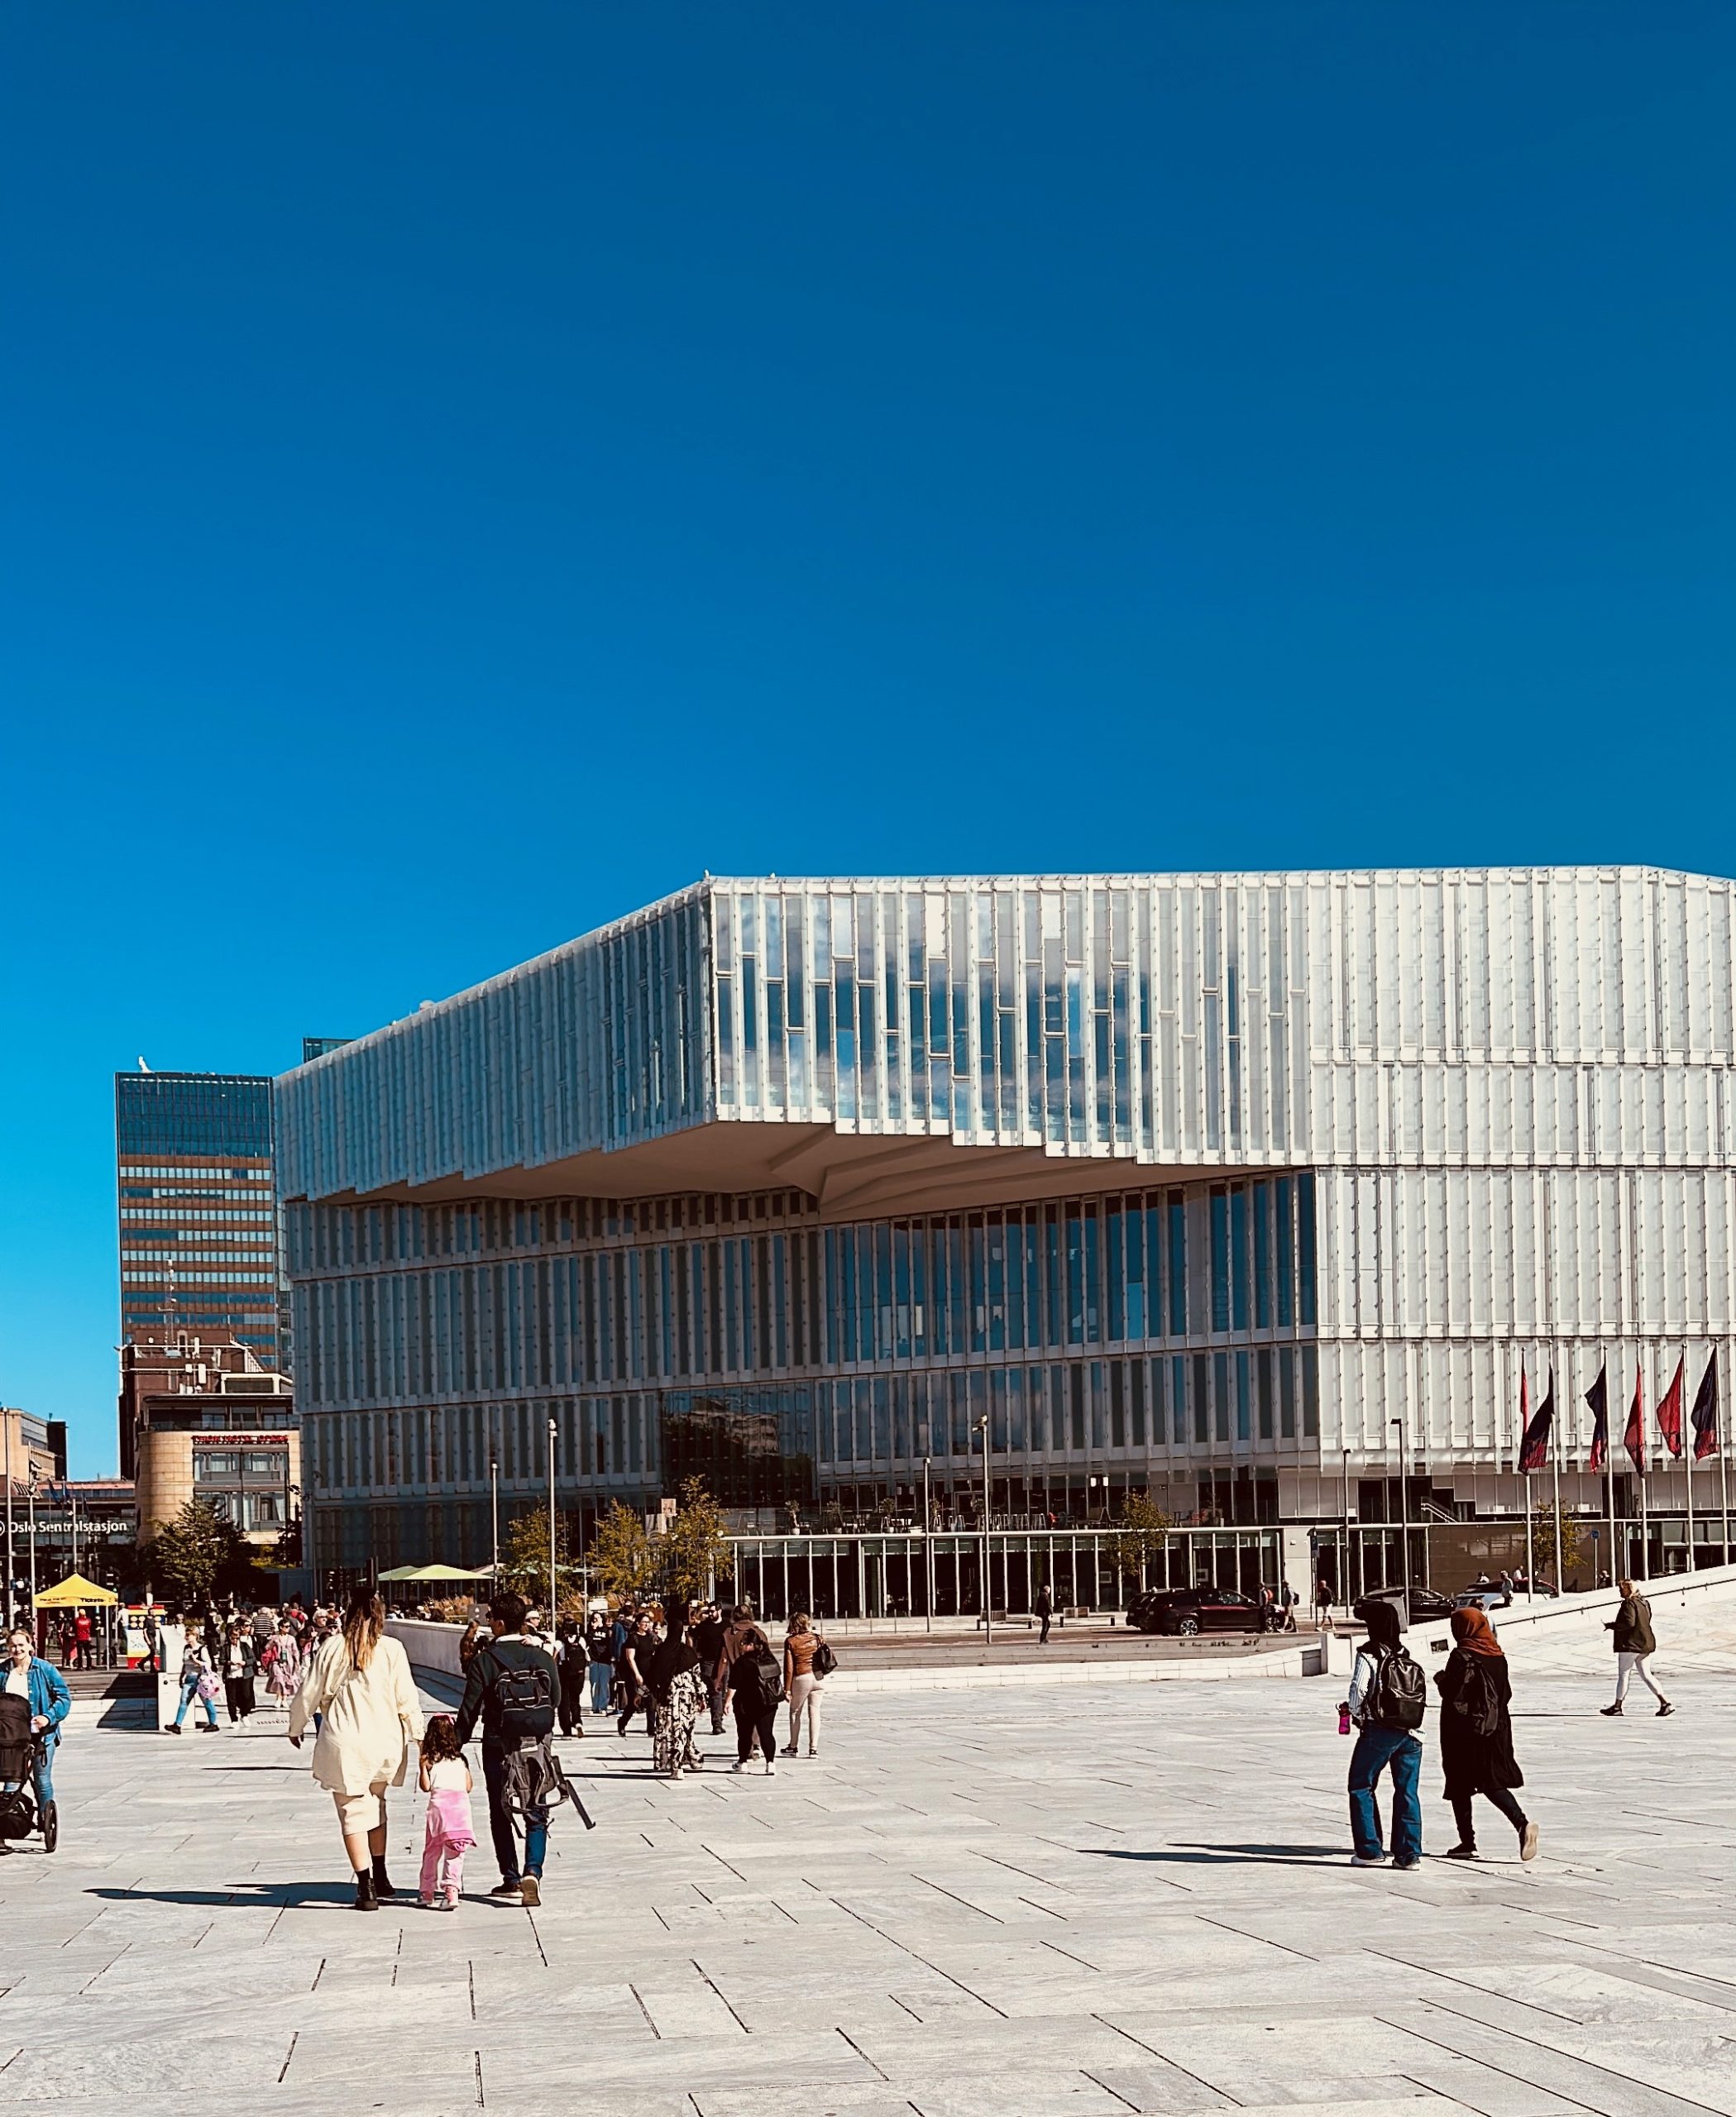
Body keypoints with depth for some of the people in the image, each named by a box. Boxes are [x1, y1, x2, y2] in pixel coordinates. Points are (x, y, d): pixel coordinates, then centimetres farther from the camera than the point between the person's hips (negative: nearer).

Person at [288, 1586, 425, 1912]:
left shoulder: (333, 1647, -6)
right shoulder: (392, 1649, -5)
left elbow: (308, 1693, 1)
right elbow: (407, 1698, -3)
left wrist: (296, 1727, 17)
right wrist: (417, 1735, 10)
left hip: (344, 1744, -2)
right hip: (384, 1742, 2)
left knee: (353, 1811, 3)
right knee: (376, 1804, 22)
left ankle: (366, 1887, -2)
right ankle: (380, 1877, 28)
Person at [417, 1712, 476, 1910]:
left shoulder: (430, 1760, 6)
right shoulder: (461, 1760, 15)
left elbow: (426, 1787, 0)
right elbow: (468, 1787, 16)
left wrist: (423, 1766, 5)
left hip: (439, 1802, -1)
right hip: (462, 1803, 2)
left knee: (432, 1851, 11)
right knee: (455, 1852, -1)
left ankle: (428, 1893, 19)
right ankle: (451, 1889, -16)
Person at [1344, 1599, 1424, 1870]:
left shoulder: (1368, 1654, -8)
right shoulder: (1406, 1655, 7)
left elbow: (1359, 1689, -13)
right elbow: (1418, 1693, 4)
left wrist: (1356, 1715, 6)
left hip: (1379, 1732, -5)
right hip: (1410, 1733, 5)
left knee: (1361, 1787, 8)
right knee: (1407, 1792, 8)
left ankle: (1370, 1850, 6)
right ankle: (1408, 1854, 6)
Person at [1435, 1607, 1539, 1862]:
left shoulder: (1461, 1656, -14)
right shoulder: (1498, 1656, 6)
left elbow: (1452, 1694, -16)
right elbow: (1506, 1694, 10)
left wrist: (1441, 1680, 3)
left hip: (1464, 1729, -6)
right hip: (1495, 1727, 6)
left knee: (1460, 1786, 6)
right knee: (1493, 1782, 9)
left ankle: (1468, 1842, 7)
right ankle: (1522, 1823, -13)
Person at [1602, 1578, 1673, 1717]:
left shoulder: (1629, 1604, -15)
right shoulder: (1644, 1603, 13)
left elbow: (1629, 1622, -24)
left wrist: (1611, 1626, -14)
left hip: (1630, 1645, -9)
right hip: (1646, 1644, 9)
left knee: (1623, 1675, 1)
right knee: (1645, 1675, 11)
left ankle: (1617, 1707, 6)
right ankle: (1665, 1703, 2)